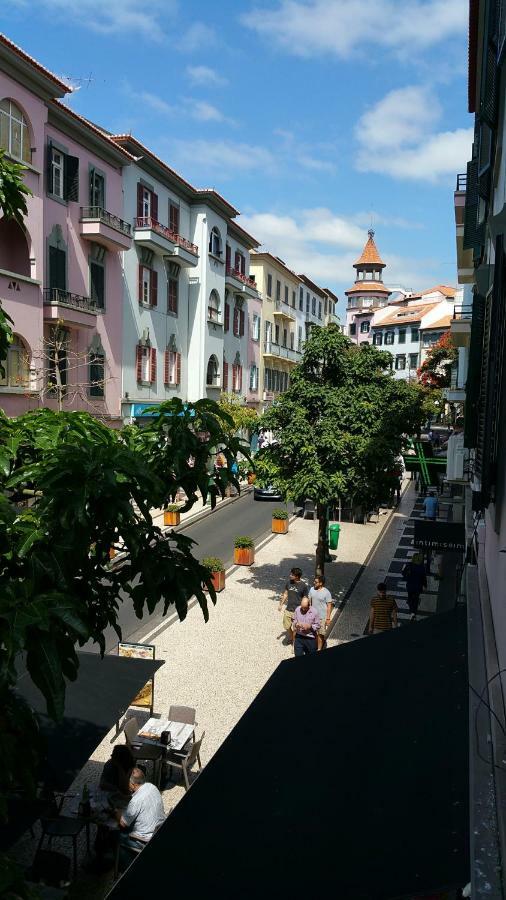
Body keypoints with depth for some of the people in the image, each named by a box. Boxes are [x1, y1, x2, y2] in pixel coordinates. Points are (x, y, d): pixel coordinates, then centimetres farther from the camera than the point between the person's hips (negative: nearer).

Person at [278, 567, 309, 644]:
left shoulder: (303, 586, -15)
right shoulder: (289, 582, -3)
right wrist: (281, 604, 10)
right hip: (288, 609, 5)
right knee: (287, 627, 16)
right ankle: (291, 639, 41)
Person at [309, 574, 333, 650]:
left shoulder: (326, 593, -17)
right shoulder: (312, 589, -2)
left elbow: (329, 606, -13)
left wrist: (328, 618, -13)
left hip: (322, 617, -5)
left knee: (320, 634, 5)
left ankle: (319, 649, 20)